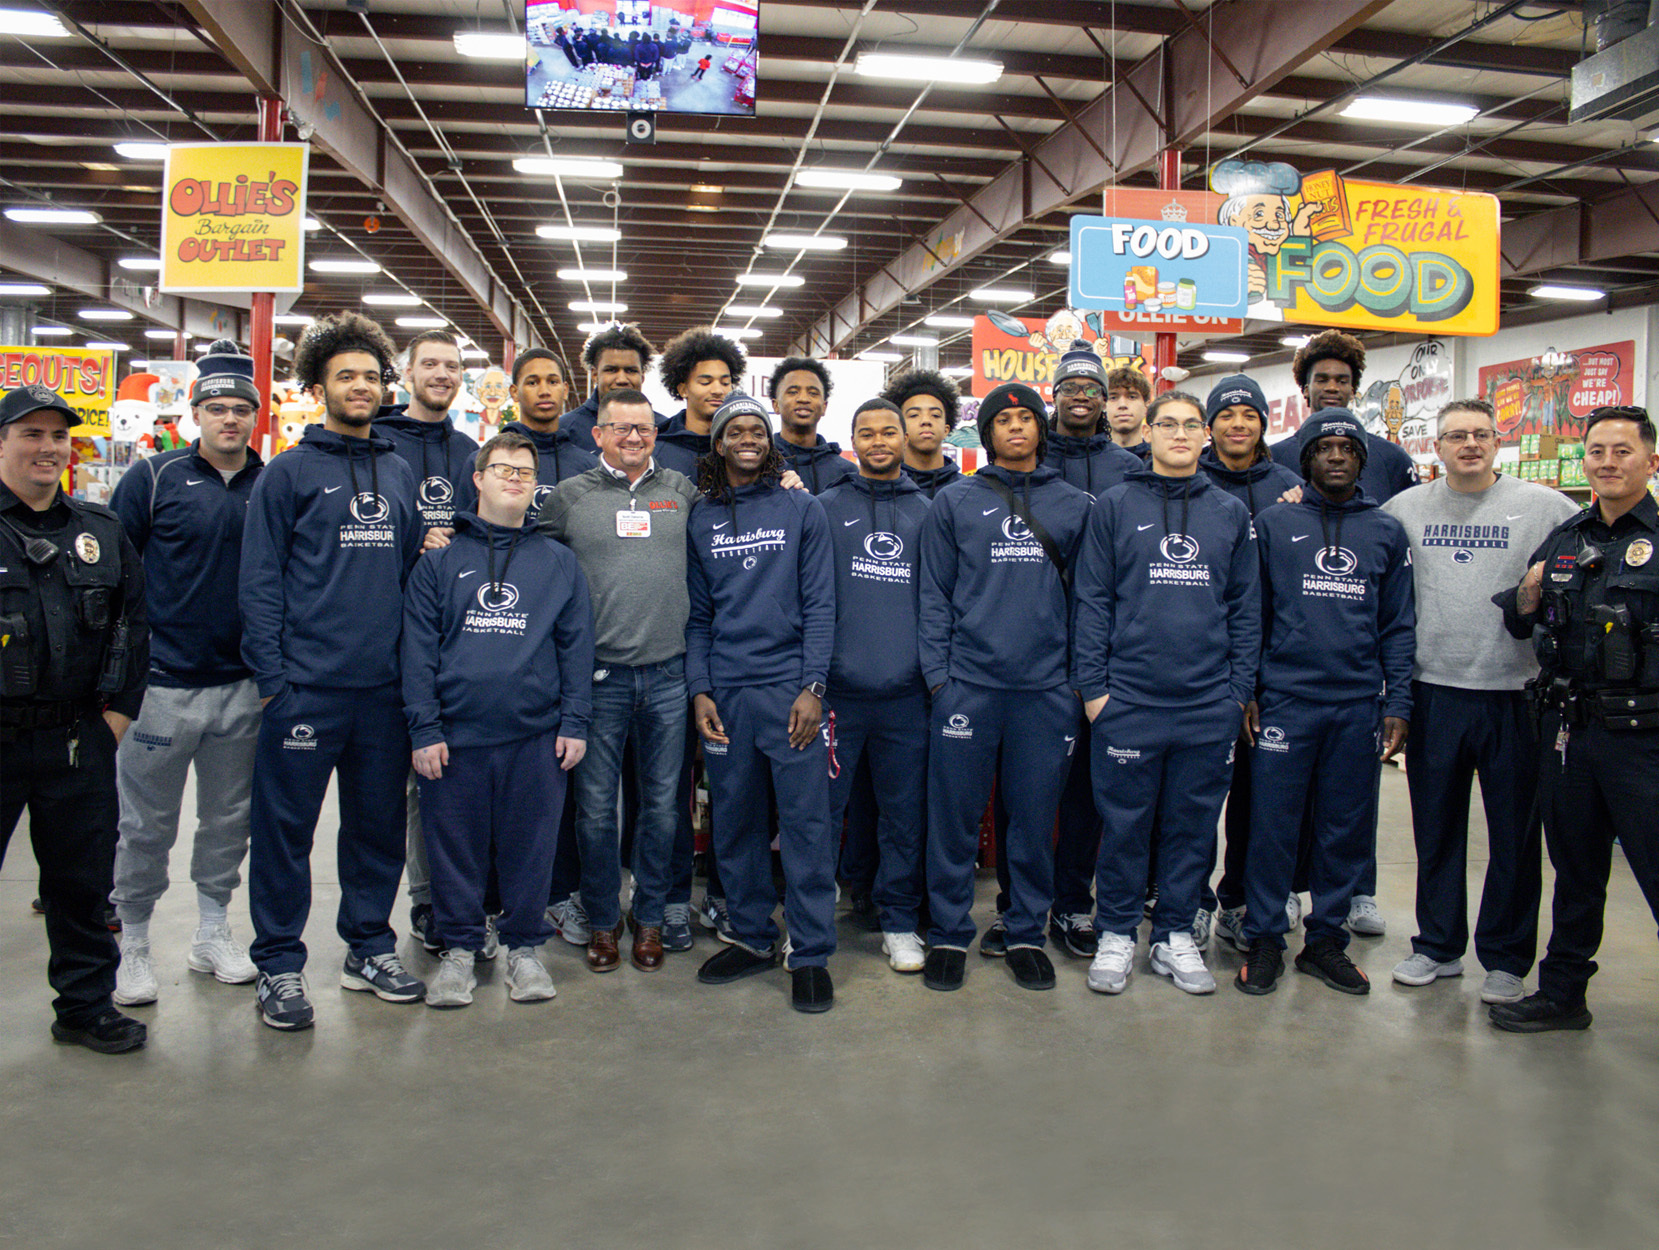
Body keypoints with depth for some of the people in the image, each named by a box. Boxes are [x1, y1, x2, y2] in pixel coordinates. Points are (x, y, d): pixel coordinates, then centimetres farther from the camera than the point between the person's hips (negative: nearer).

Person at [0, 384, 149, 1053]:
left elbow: (132, 620, 14)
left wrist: (119, 705, 6)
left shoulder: (101, 531, 11)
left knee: (83, 878, 13)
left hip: (79, 741, 4)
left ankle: (86, 1004, 27)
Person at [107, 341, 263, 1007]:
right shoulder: (154, 478, -3)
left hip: (242, 689, 3)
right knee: (146, 827, 6)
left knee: (228, 820, 13)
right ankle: (132, 945, 21)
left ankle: (213, 932, 28)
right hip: (162, 684, -3)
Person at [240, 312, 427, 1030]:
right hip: (307, 687, -4)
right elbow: (259, 583, -4)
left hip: (385, 686, 5)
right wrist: (273, 675, -11)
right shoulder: (289, 472, 0)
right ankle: (280, 964, 17)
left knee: (379, 823, 12)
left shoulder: (399, 474, 13)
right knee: (285, 827, 3)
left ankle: (370, 949, 27)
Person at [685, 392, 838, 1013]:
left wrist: (812, 686, -9)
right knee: (734, 821, 9)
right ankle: (752, 937, 24)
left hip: (789, 687, -3)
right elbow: (698, 612, 11)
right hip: (724, 692, 3)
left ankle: (810, 953, 7)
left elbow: (819, 604, 0)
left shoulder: (802, 509, 4)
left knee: (805, 821, -2)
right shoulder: (699, 519, 11)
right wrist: (699, 689, 0)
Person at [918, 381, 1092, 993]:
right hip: (967, 684, -1)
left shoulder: (1075, 505, 11)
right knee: (955, 816, 4)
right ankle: (949, 932, 18)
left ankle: (1026, 932, 24)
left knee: (1036, 818, 8)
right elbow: (934, 595, 5)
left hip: (1047, 688, 1)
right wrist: (937, 673, -2)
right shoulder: (954, 502, 7)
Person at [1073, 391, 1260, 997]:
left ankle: (1175, 934, 25)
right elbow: (1092, 600, 0)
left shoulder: (1231, 514, 10)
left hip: (1210, 704, 3)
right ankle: (1116, 934, 20)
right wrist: (1093, 685, -6)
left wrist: (1240, 688, 3)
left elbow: (1246, 607, 11)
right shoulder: (1114, 506, 3)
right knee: (1125, 822, 5)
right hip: (1128, 698, -2)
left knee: (1194, 822, 10)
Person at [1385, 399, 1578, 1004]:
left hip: (1516, 693, -2)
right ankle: (1438, 945, 25)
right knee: (1436, 828, 11)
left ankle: (1506, 958, 19)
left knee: (1515, 833, 6)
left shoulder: (1542, 507, 0)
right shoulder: (1404, 508, 7)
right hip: (1434, 689, 2)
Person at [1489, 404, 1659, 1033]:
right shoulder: (1562, 539, 11)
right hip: (1566, 728, 5)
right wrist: (1527, 597, -3)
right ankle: (1562, 993, 29)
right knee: (1576, 869, 17)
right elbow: (1519, 624, 17)